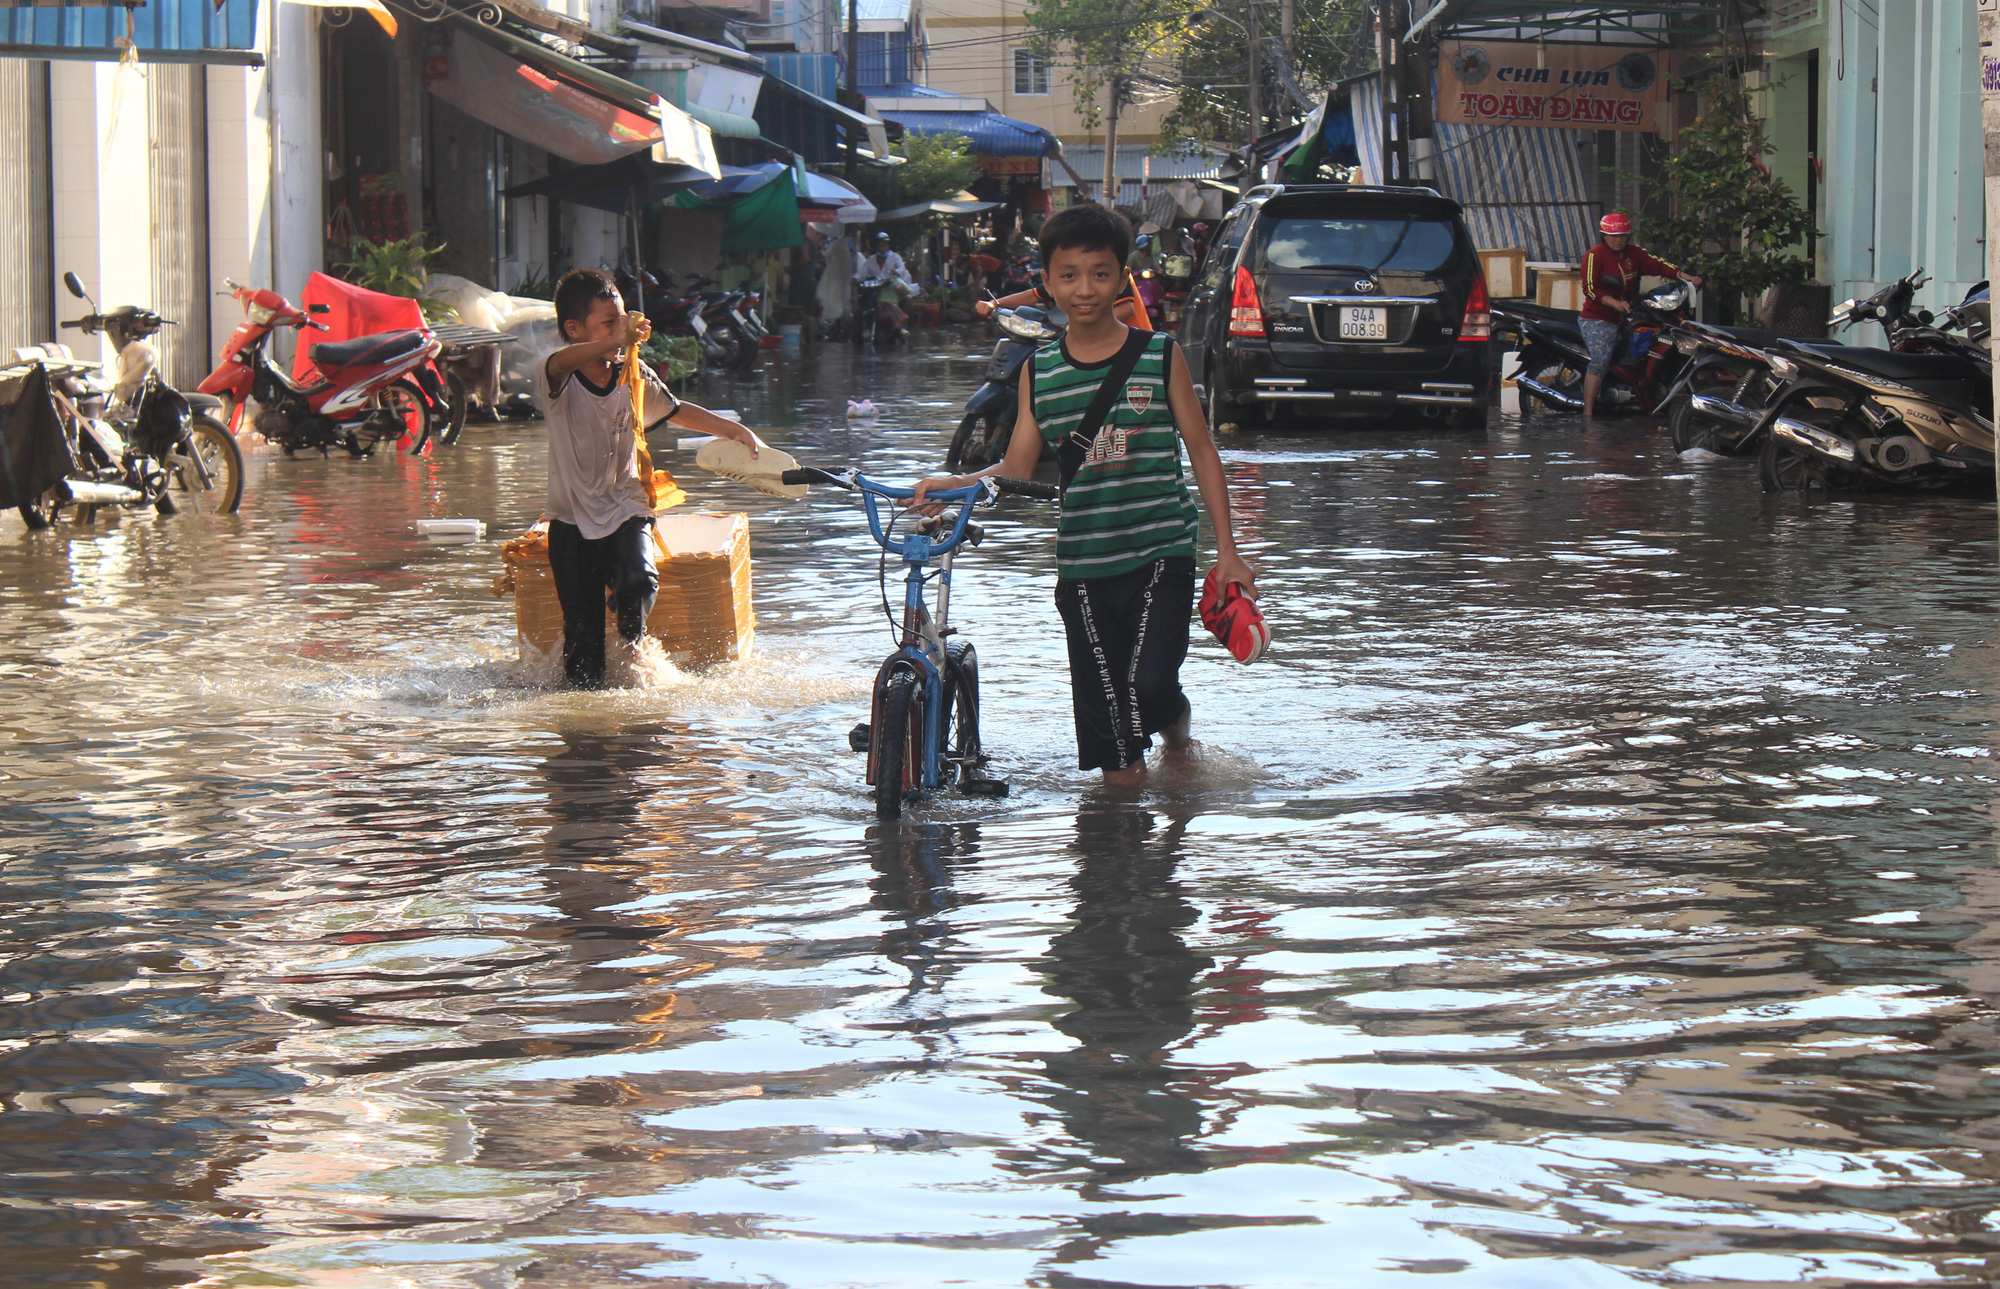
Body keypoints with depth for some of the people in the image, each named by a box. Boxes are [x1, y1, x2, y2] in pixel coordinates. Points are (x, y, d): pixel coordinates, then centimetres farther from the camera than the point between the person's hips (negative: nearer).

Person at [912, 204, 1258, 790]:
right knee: (1100, 695, 4)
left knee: (1149, 681, -17)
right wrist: (956, 483, -13)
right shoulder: (1039, 372, 6)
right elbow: (1018, 466, 6)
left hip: (1160, 550, -2)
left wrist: (1227, 549, -1)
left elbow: (1201, 450, 3)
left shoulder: (1160, 356, 0)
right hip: (1082, 565, 3)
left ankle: (1173, 717, 15)